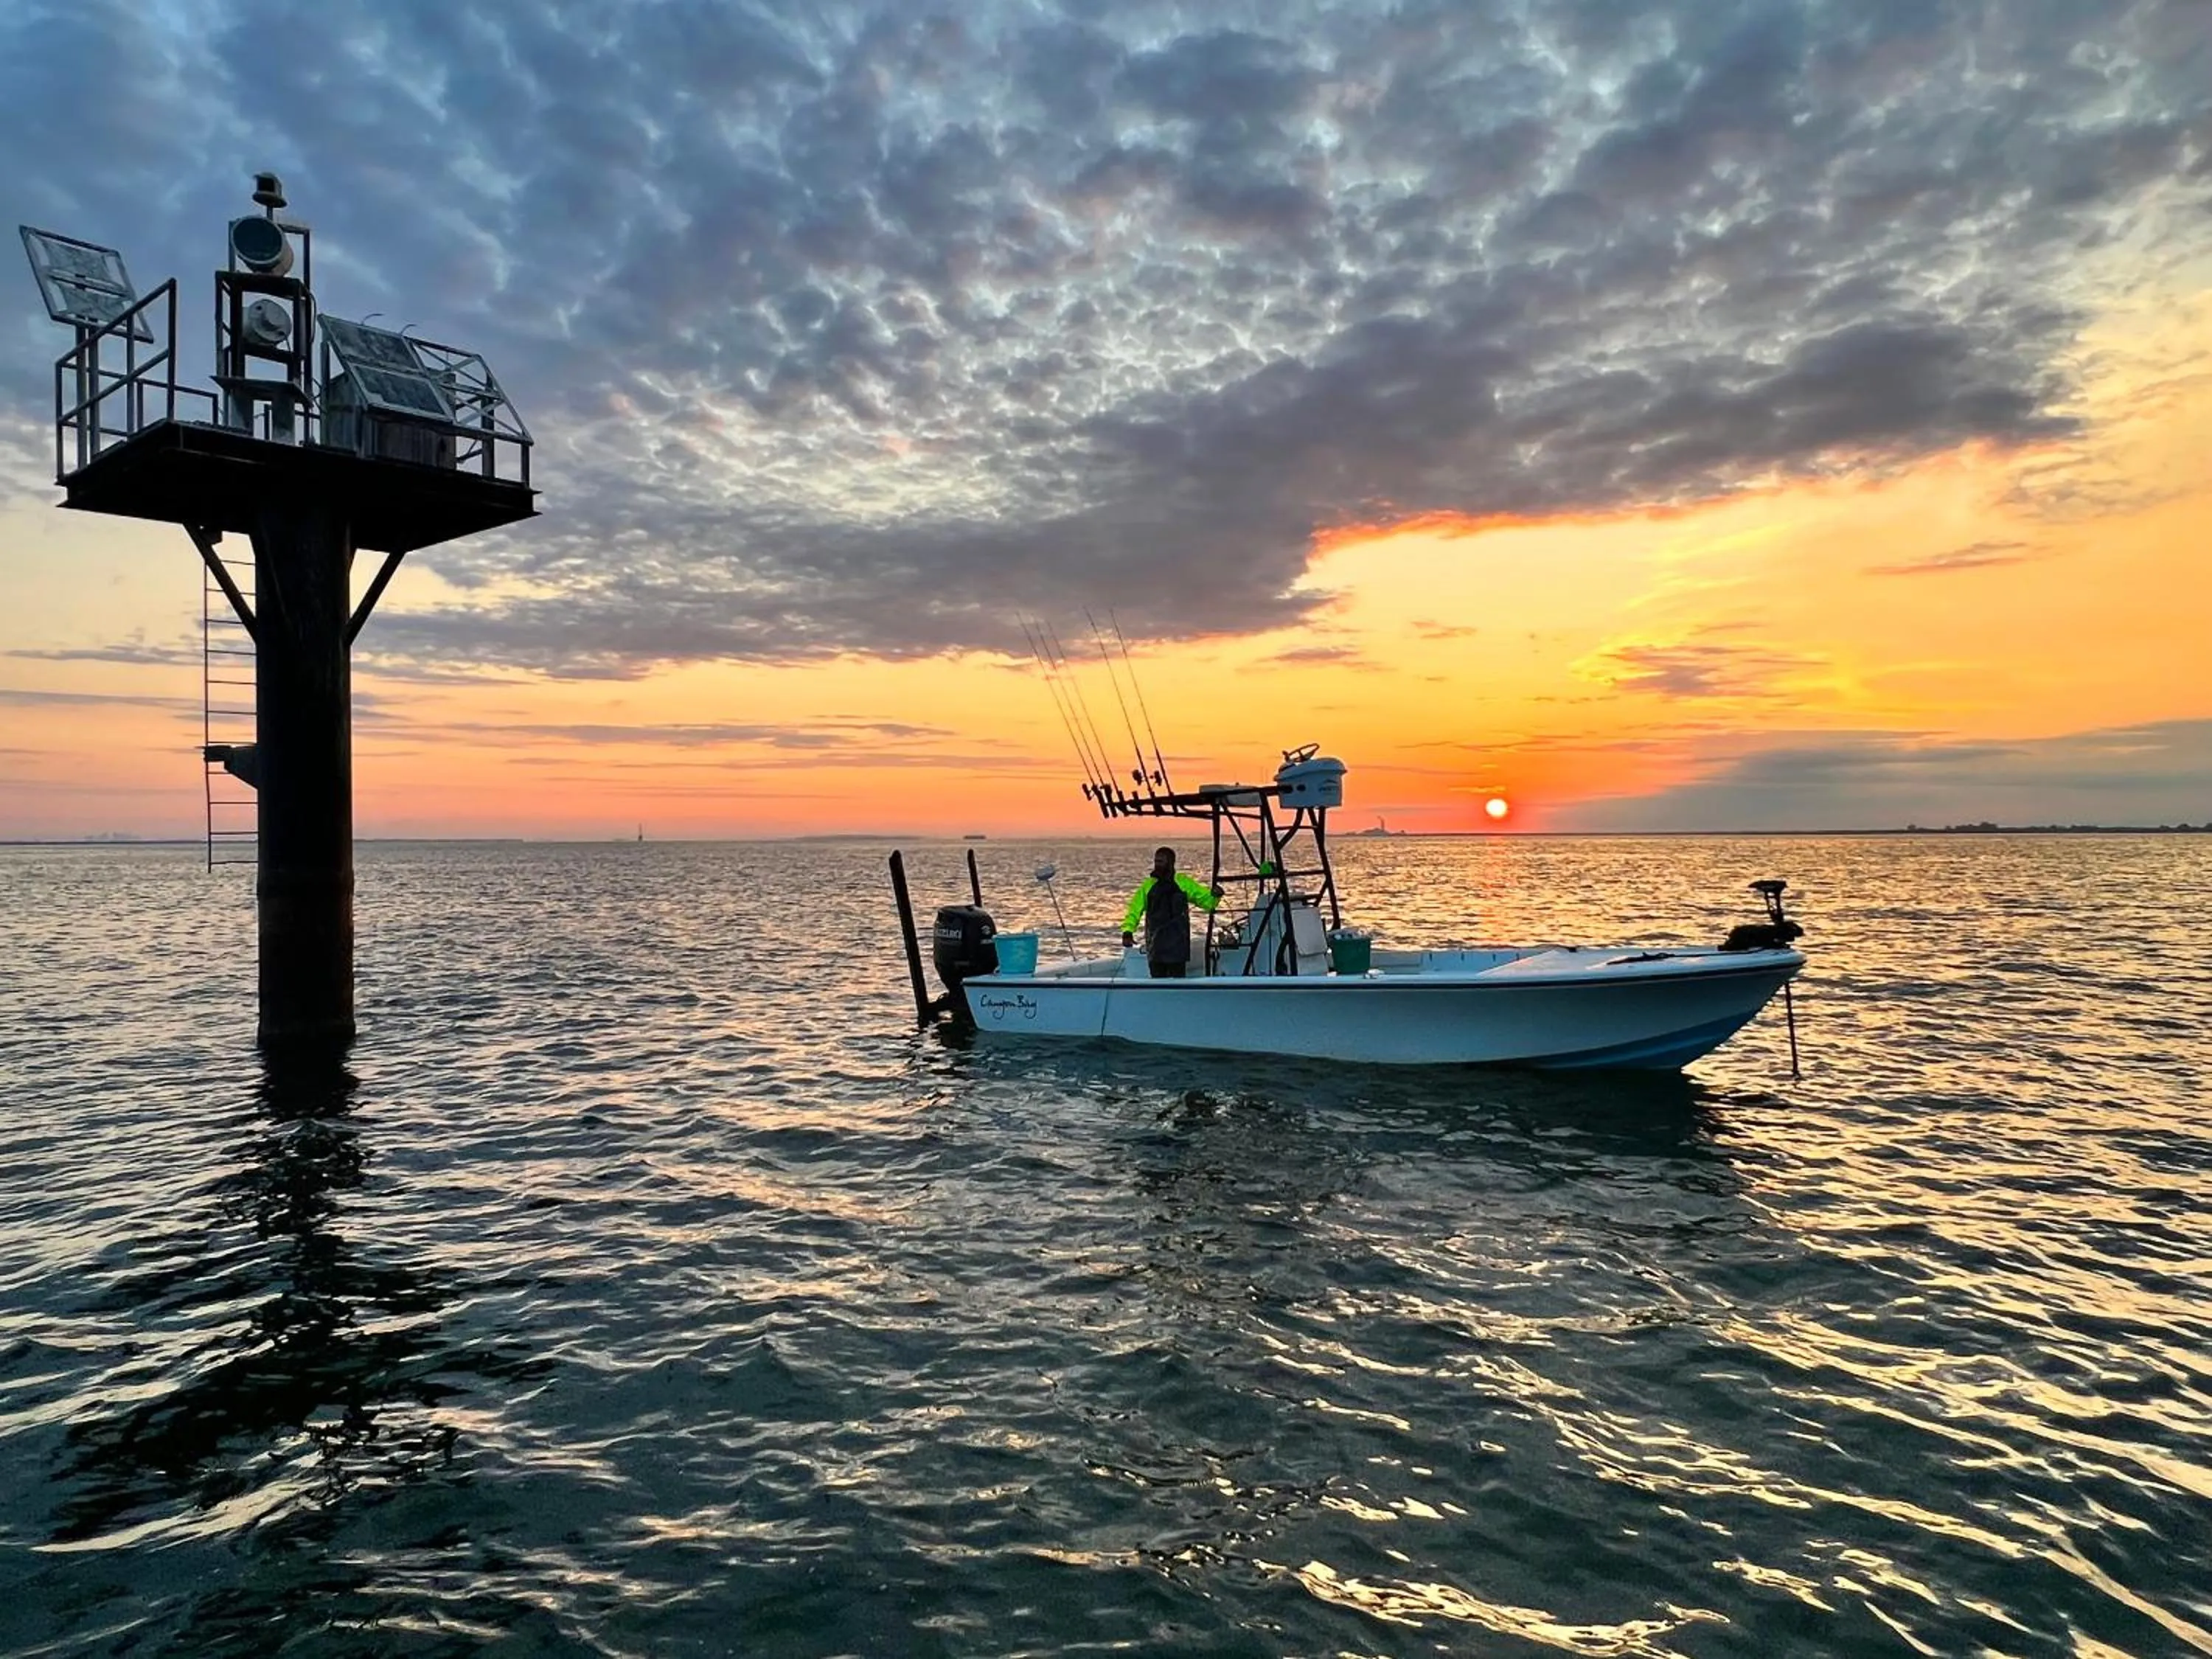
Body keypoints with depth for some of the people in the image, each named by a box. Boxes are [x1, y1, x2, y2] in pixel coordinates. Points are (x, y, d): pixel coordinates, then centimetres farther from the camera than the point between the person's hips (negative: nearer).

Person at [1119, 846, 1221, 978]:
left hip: (1177, 946, -2)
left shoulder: (1184, 883, 4)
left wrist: (1215, 896, -14)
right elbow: (1134, 910, 5)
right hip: (1155, 946, 2)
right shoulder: (1147, 886, 8)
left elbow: (1206, 901, 8)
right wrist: (1127, 931, -10)